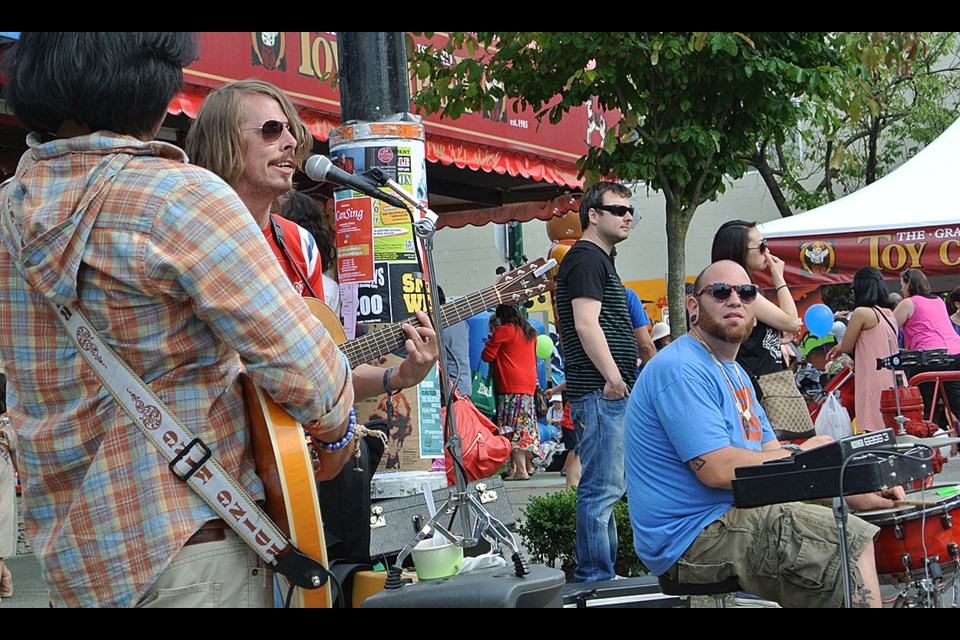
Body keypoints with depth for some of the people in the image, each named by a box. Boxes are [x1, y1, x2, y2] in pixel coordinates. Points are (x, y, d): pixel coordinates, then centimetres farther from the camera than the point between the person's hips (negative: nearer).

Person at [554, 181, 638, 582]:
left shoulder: (598, 260, 23)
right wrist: (613, 378, -23)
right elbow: (587, 325, -20)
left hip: (612, 393, 11)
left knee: (608, 488, 14)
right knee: (602, 488, -10)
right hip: (601, 392, -11)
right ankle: (595, 577, -8)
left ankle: (604, 574, 21)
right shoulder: (586, 259, -10)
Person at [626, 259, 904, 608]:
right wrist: (803, 455, -9)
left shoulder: (734, 371, 18)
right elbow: (719, 469, -23)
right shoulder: (681, 370, -16)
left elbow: (772, 454, 15)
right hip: (690, 537, -11)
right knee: (853, 541, -18)